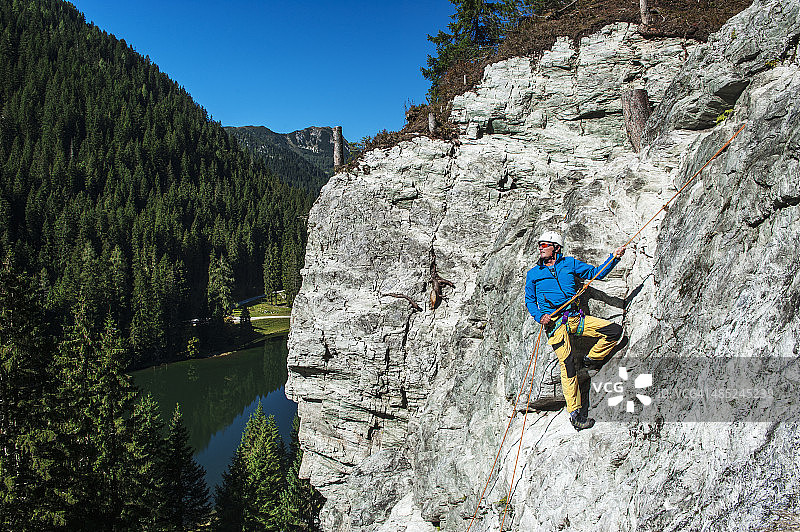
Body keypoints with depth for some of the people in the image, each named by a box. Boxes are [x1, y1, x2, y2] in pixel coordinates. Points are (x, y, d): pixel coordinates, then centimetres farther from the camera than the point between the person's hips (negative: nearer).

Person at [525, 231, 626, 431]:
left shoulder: (570, 264, 15)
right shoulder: (533, 274, 12)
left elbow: (597, 273, 14)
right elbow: (529, 300, 12)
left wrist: (614, 257, 0)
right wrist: (540, 316, -7)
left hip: (576, 317, 3)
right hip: (554, 322, -3)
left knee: (614, 331, -10)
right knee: (567, 364, -16)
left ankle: (591, 360, 12)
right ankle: (575, 412, -12)